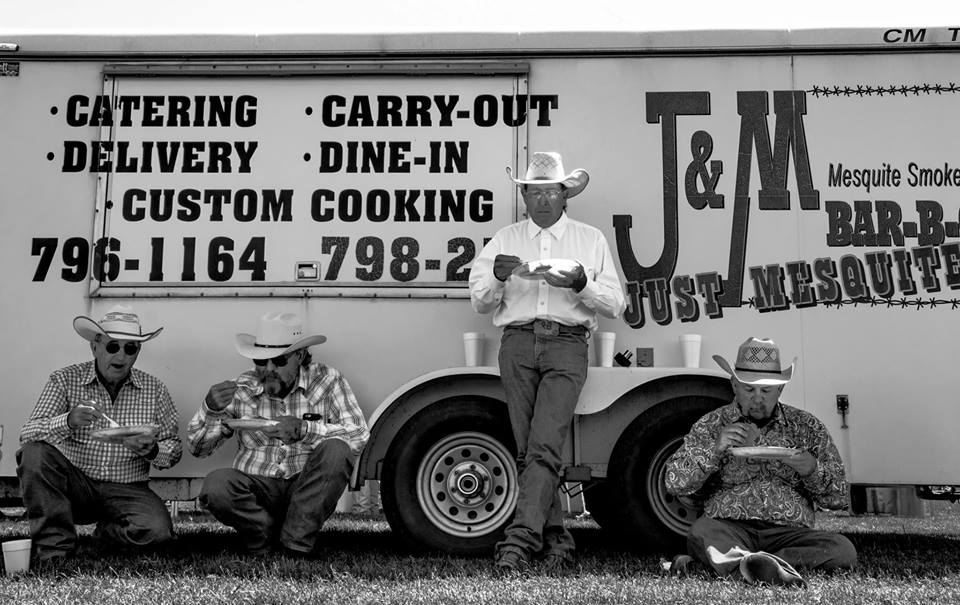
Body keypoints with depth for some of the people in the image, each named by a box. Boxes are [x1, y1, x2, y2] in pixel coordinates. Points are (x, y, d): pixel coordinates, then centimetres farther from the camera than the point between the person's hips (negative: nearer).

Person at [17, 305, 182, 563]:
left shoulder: (154, 390, 5)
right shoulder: (64, 380, 1)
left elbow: (174, 450, 7)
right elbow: (27, 434, -9)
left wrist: (151, 451, -16)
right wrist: (67, 421, -28)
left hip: (126, 490, 1)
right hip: (73, 482, 0)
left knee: (156, 529, -28)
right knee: (34, 452, -28)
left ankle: (107, 531, 9)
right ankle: (55, 543, -13)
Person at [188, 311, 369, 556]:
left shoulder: (327, 381, -2)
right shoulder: (241, 390, 2)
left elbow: (360, 435, -14)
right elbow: (197, 448, 3)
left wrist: (303, 430, -27)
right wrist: (210, 409, -18)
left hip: (308, 491, 0)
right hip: (257, 487, 1)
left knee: (336, 450, -30)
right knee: (216, 485, -30)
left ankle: (295, 544, -16)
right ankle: (267, 535, -3)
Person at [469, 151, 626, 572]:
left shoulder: (591, 240, 15)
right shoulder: (505, 240, 18)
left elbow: (615, 305, 10)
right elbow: (479, 302, 13)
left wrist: (581, 283, -9)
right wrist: (497, 276, -9)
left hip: (566, 346, -2)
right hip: (518, 344, 2)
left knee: (543, 446, -17)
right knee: (528, 449, -1)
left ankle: (521, 538, -20)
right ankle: (555, 537, 9)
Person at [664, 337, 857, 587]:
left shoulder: (807, 427, 15)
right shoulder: (711, 425, 11)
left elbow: (839, 497, 14)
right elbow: (675, 484, 2)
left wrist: (813, 471, -8)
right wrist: (715, 450, -11)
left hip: (789, 530, 2)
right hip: (728, 527, -2)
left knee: (843, 550, -27)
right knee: (701, 533, -34)